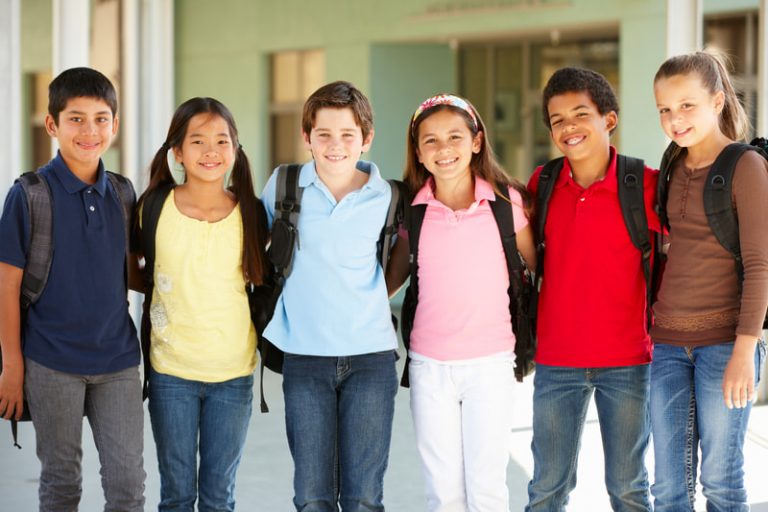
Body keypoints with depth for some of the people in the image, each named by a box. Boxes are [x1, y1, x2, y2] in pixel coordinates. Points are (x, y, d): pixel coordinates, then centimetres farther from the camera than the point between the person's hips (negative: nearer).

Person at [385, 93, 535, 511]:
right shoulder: (413, 210, 0)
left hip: (491, 364, -1)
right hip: (430, 366, 1)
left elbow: (536, 263, 6)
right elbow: (395, 274, 12)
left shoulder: (506, 201, -4)